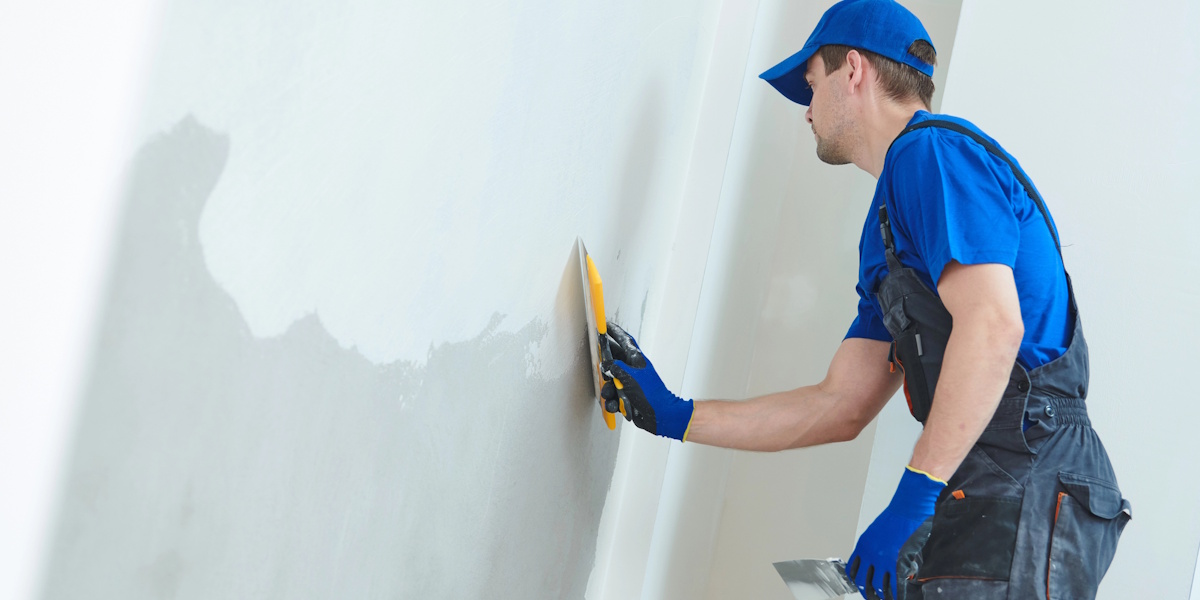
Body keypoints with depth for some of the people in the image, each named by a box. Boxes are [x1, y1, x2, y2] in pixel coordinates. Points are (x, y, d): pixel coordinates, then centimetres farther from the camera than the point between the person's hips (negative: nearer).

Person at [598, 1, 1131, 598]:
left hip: (1022, 495, -9)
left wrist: (913, 497, -23)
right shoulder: (887, 233, 24)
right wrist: (676, 416, 21)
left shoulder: (933, 149, -6)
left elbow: (993, 325, -20)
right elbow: (841, 407, 22)